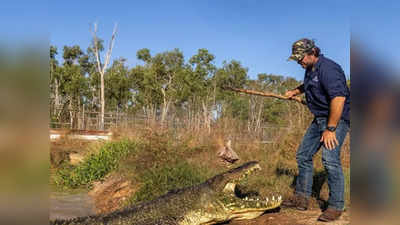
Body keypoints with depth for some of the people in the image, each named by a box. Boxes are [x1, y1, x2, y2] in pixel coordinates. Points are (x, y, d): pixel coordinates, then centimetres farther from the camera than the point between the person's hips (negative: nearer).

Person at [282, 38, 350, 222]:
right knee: (303, 155, 10)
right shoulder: (310, 69, 11)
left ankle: (336, 206, -8)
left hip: (337, 118, -10)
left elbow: (339, 98, -30)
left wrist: (330, 129, -30)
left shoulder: (327, 69, -20)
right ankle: (301, 198, 19)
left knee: (330, 159, -21)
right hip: (319, 118, 10)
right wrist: (296, 91, 18)